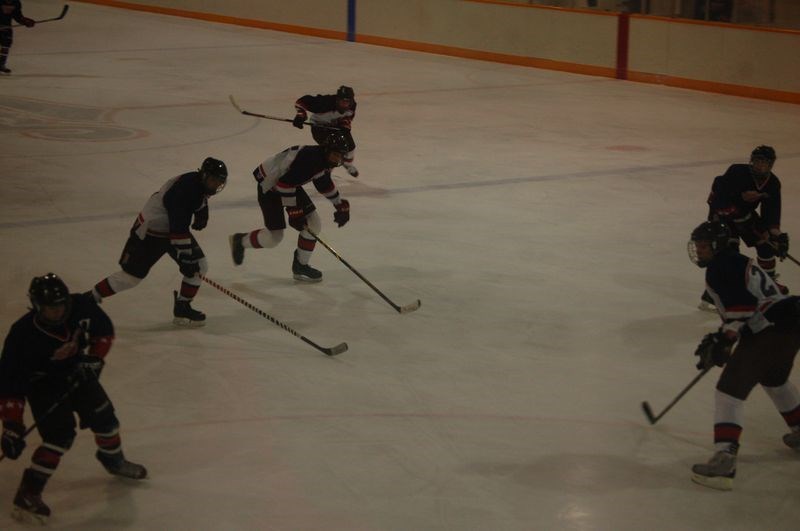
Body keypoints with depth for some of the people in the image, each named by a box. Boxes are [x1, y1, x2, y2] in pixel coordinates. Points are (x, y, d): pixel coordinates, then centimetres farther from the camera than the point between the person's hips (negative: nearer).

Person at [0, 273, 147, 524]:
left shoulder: (82, 307, -25)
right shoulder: (22, 335, -35)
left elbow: (104, 331, -3)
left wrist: (94, 358, -15)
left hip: (76, 371, 5)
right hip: (42, 384, -5)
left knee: (103, 415, 13)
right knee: (61, 434, -19)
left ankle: (114, 460, 44)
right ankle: (27, 494, -12)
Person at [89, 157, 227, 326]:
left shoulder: (199, 181, -6)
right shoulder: (183, 191, -34)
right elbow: (178, 231, -35)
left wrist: (202, 212, 8)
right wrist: (186, 258, -32)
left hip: (175, 226, 9)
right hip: (148, 231, -9)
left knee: (200, 266, -1)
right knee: (132, 275, -3)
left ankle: (182, 307, 10)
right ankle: (89, 299, 13)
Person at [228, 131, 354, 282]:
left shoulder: (324, 160, -3)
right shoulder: (309, 159, -33)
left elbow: (324, 184, 16)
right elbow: (285, 184, -32)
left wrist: (340, 205, 15)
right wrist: (294, 211, -26)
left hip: (289, 185, 10)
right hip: (269, 186, -9)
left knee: (314, 223, 2)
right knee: (274, 237, -5)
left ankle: (300, 265, 15)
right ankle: (240, 241, 22)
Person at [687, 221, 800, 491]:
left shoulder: (721, 267, -8)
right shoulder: (737, 262, 24)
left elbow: (741, 304, -20)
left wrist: (723, 340, -17)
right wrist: (720, 339, 25)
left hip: (771, 331, -10)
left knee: (730, 388, -11)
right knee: (774, 378, 36)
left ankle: (724, 460, -22)